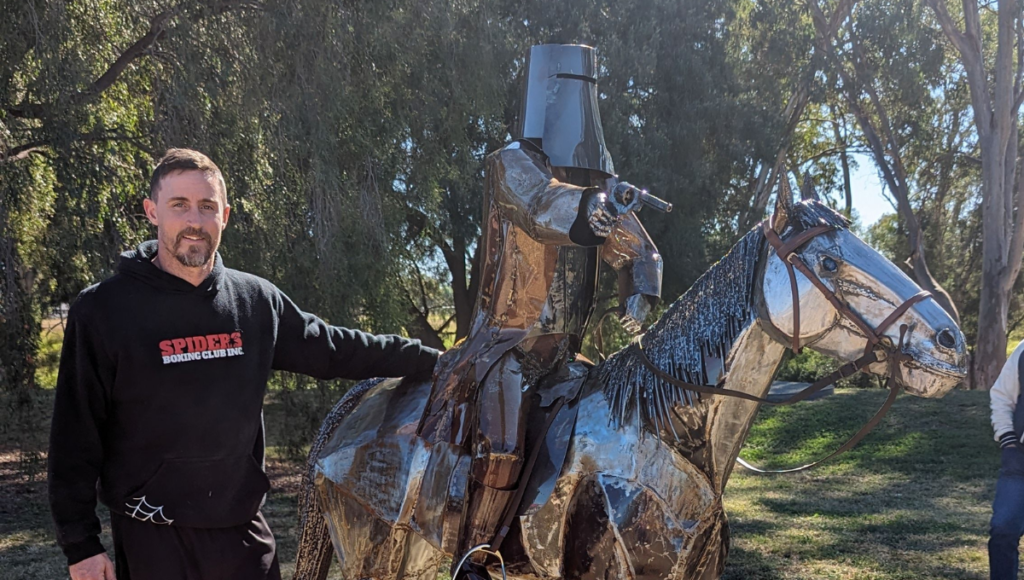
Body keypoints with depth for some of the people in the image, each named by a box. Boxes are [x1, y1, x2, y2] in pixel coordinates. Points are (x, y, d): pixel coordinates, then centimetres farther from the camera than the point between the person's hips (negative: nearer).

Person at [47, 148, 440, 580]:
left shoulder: (257, 300, 3)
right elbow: (75, 435, -5)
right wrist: (80, 543, -7)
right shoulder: (103, 310, -7)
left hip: (242, 526, 4)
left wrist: (433, 361, 11)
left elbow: (338, 349, 12)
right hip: (152, 537, -3)